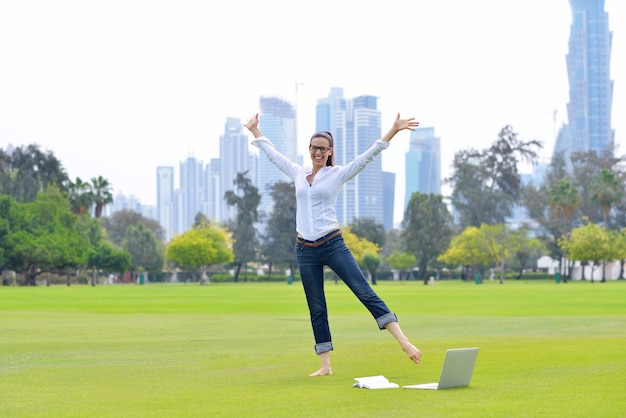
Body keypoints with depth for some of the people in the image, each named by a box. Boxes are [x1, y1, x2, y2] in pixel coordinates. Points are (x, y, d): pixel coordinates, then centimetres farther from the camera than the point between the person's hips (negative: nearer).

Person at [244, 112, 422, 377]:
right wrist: (254, 130, 32)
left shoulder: (338, 174, 1)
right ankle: (325, 366, 9)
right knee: (316, 309, 5)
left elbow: (368, 155, -8)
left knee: (365, 292, -10)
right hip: (305, 249, 4)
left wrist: (393, 131, -17)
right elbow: (272, 154, 25)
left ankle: (404, 342, -15)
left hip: (332, 244, -4)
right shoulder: (298, 174, 12)